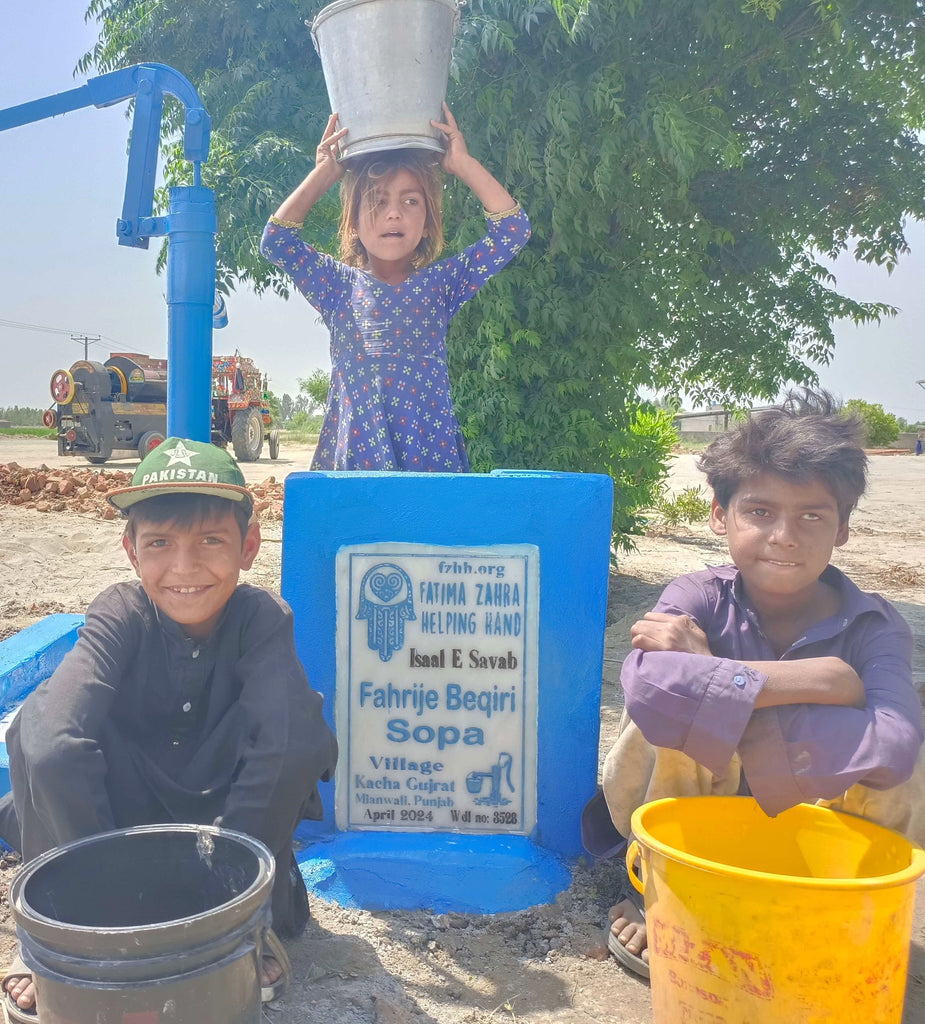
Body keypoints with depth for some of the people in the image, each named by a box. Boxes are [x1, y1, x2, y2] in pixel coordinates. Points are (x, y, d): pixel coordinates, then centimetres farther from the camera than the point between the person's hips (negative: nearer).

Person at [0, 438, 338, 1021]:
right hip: (130, 809, 0)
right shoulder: (122, 615, -21)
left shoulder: (263, 619, -22)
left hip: (228, 810, 0)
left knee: (296, 734, -32)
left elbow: (289, 738, -36)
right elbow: (53, 740, -36)